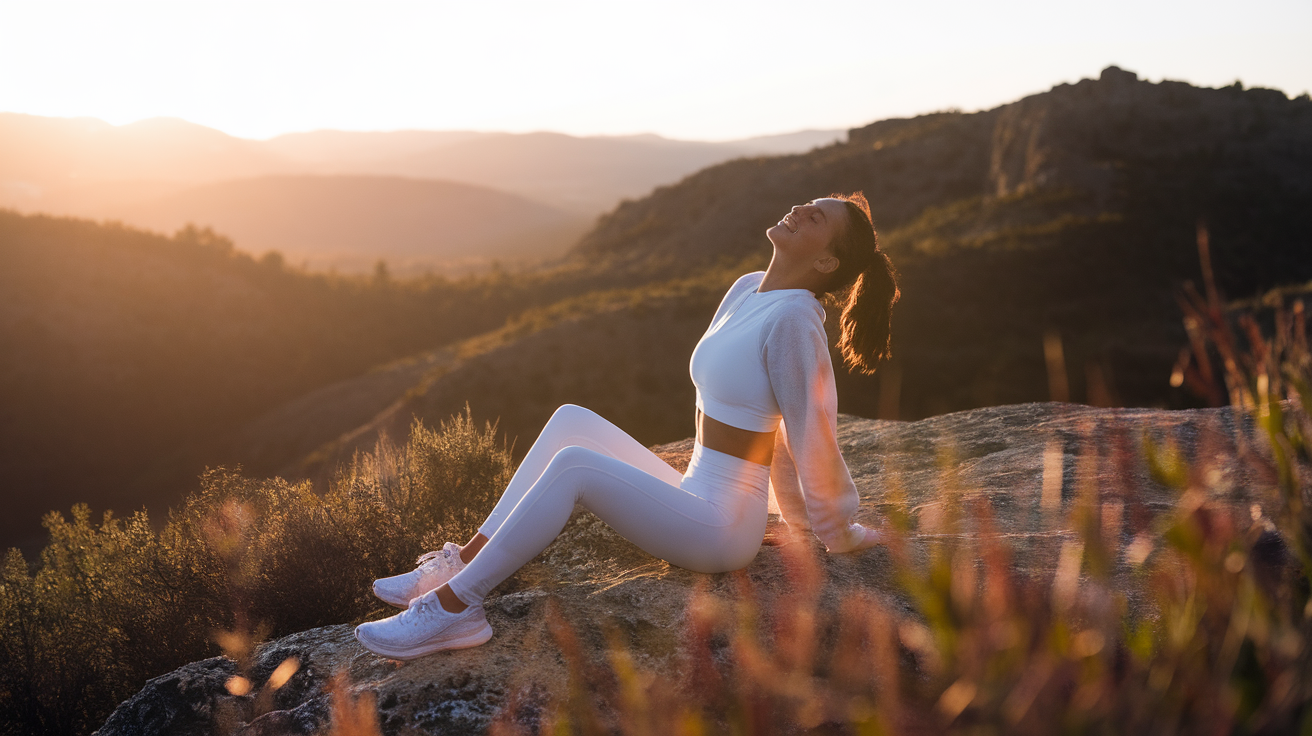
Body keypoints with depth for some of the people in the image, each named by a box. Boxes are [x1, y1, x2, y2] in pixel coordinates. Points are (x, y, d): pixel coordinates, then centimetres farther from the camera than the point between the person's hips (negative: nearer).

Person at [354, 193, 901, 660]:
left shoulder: (793, 318, -20)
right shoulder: (747, 290, 9)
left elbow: (814, 436, -14)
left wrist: (840, 534, -1)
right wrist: (799, 515, 25)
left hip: (721, 527, -9)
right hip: (696, 504, 9)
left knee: (572, 464, -23)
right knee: (571, 421, 3)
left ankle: (455, 607, -17)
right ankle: (467, 560, 0)